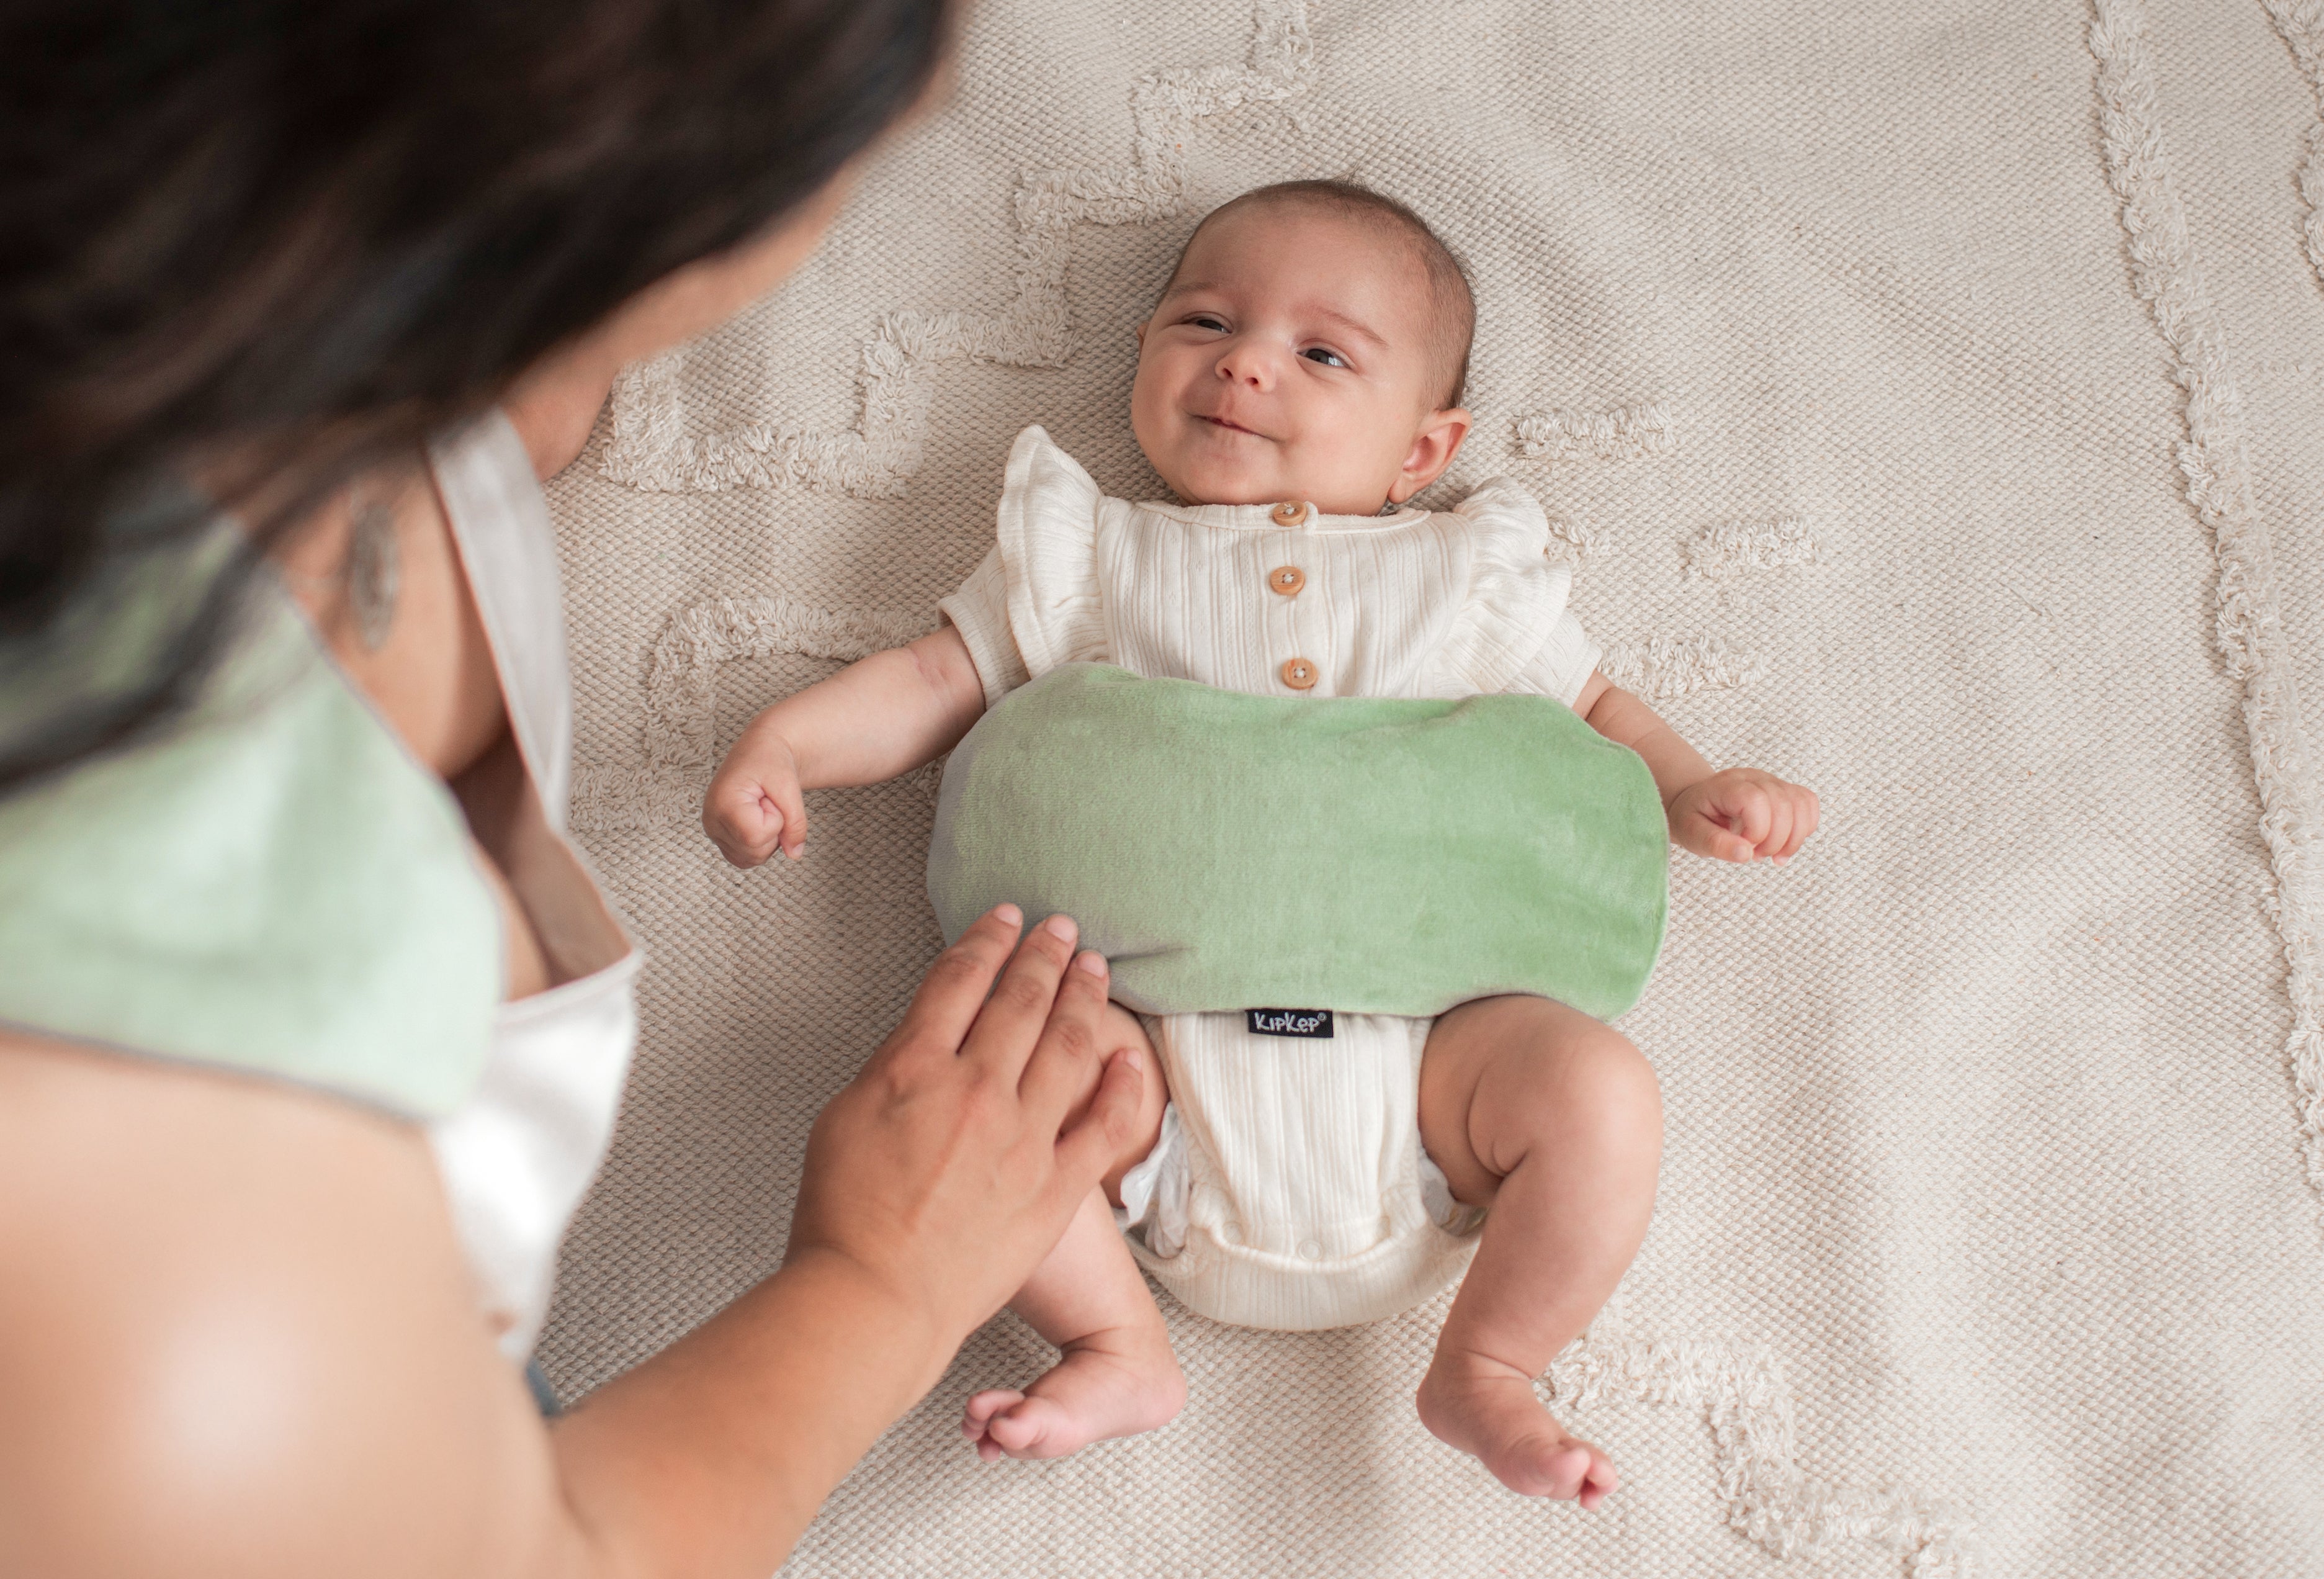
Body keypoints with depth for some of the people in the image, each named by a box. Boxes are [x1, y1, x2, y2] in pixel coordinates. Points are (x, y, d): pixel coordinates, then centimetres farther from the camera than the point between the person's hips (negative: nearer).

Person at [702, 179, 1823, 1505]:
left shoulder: (1466, 575, 22)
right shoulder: (1095, 554, 21)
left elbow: (1593, 712, 25)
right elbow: (938, 682, 22)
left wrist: (1691, 792, 5)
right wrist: (784, 741, 6)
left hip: (1415, 1042, 1)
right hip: (1160, 1036, 0)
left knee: (1603, 1091, -24)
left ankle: (1486, 1373, 1)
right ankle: (1120, 1345, -4)